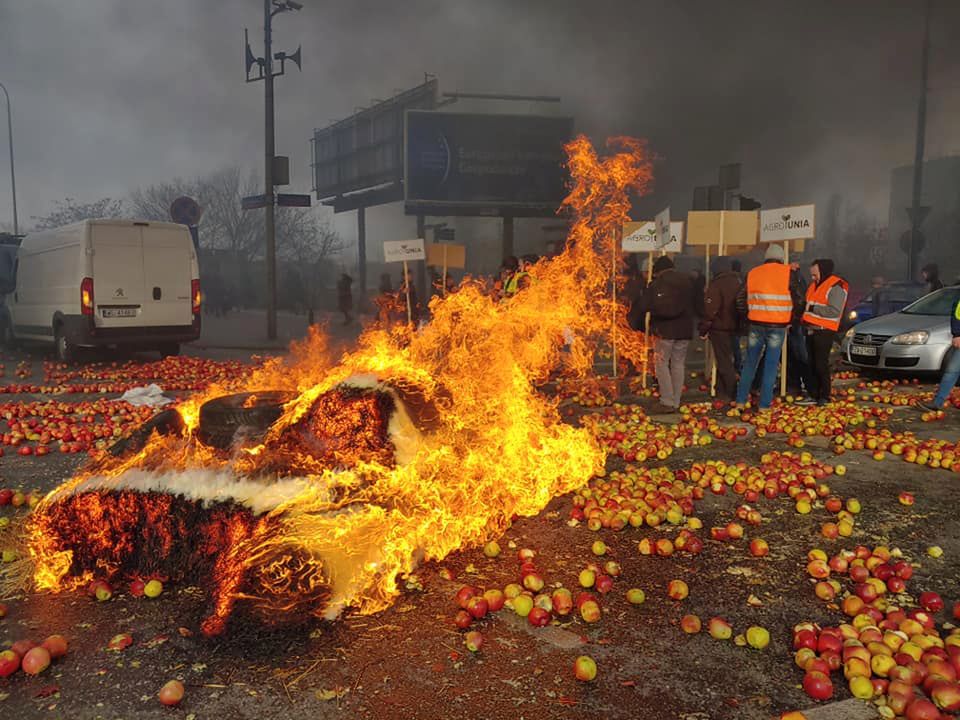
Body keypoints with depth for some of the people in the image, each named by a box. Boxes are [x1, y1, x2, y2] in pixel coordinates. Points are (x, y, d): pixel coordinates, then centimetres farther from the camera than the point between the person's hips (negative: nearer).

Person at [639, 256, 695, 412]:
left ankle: (667, 402, -4)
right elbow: (693, 304, 16)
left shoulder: (657, 283, -7)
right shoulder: (687, 280, 11)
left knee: (661, 364, 2)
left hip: (665, 329, -5)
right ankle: (676, 403, 12)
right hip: (685, 329, 5)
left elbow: (646, 306, -8)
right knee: (678, 364, 10)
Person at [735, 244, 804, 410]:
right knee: (771, 365, 4)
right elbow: (797, 300, -1)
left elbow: (741, 300, 7)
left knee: (750, 363, 12)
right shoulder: (788, 273, -3)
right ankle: (764, 404, 5)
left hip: (756, 324, 3)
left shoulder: (752, 273, 6)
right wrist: (790, 320, 11)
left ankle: (741, 400, 14)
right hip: (778, 326, -3)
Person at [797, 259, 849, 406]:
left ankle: (825, 396, 5)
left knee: (821, 364, -5)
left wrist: (814, 308, -16)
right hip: (811, 330, 9)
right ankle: (814, 395, 16)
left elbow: (835, 311, -21)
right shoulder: (814, 285, 18)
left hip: (824, 331, -8)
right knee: (812, 364, 10)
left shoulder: (836, 287, -11)